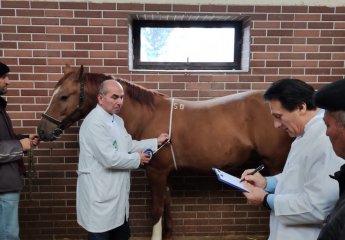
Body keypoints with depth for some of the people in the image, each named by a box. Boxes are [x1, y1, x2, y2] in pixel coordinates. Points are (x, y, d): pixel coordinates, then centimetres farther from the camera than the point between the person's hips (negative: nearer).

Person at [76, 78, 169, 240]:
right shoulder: (94, 123, -23)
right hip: (99, 196, -9)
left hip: (116, 193, 9)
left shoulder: (117, 120, 9)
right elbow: (110, 159, -28)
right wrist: (137, 159, -13)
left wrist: (156, 141, 11)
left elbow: (129, 145, 15)